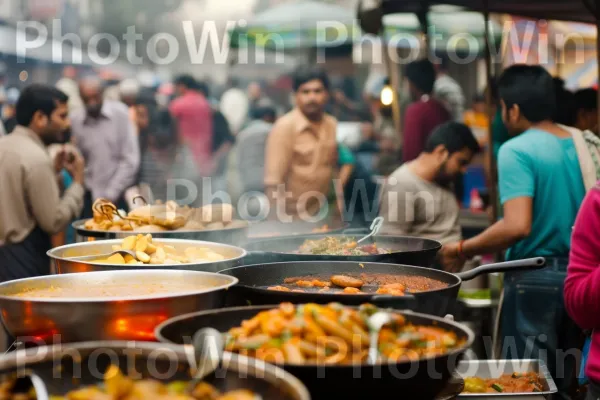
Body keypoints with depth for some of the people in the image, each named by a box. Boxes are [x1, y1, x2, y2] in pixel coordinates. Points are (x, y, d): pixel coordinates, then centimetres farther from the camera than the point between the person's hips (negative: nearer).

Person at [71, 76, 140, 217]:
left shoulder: (120, 113, -7)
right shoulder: (75, 120, -1)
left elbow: (131, 159, -7)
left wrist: (111, 194, -9)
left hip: (118, 196, -1)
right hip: (89, 196, 1)